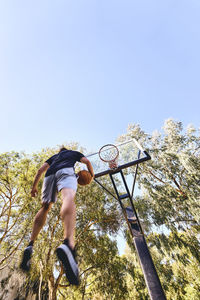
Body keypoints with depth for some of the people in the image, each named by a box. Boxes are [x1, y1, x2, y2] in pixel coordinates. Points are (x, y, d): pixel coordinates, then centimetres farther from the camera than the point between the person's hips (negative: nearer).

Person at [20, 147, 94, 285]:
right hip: (66, 171, -4)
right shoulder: (74, 152, 36)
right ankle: (68, 244, -55)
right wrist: (92, 175, 33)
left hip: (50, 175, 5)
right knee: (69, 199, -30)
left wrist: (34, 186, 29)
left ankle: (31, 245, 1)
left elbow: (41, 170, 28)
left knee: (45, 207, 15)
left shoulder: (54, 156, 41)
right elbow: (87, 161, 20)